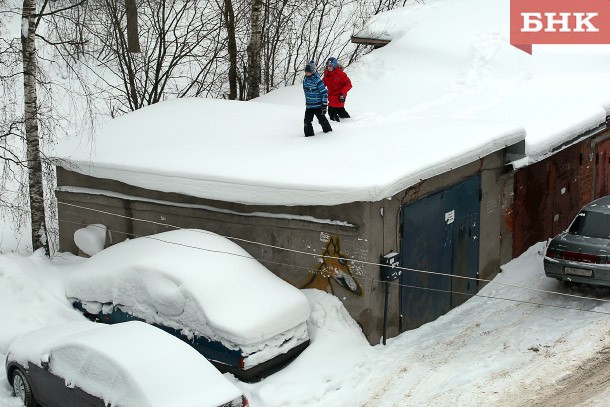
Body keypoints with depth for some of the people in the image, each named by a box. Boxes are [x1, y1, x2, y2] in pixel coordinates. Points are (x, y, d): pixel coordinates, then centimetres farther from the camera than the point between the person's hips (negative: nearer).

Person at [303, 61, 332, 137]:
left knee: (322, 119, 6)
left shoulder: (317, 80, -17)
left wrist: (324, 104, -16)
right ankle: (308, 133, 12)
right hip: (309, 105, 6)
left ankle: (327, 129, 30)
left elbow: (324, 93, -15)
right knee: (307, 121, -2)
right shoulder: (305, 80, 5)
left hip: (318, 105, -6)